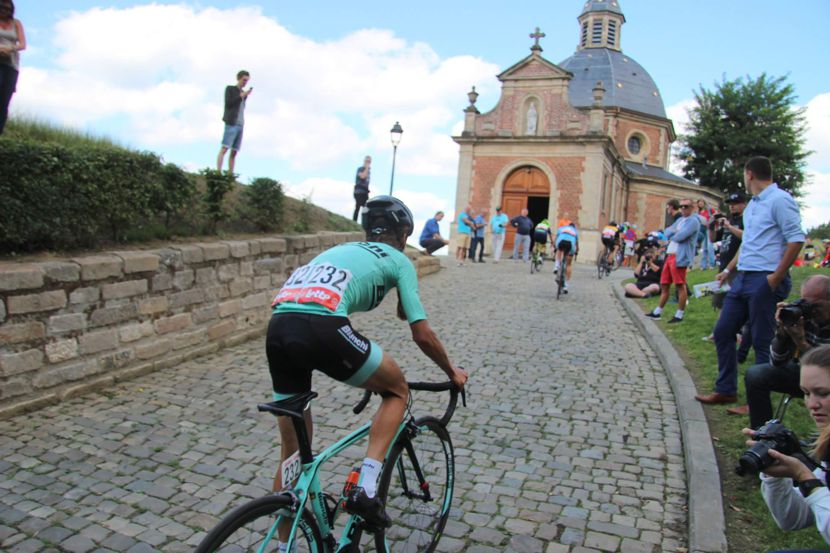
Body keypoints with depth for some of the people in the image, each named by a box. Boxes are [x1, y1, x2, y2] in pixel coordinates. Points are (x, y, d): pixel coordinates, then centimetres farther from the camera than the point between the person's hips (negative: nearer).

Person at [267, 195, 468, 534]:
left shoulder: (340, 250, 37)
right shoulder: (398, 260, 19)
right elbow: (422, 335, 13)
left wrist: (364, 373, 55)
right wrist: (452, 372, 32)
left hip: (277, 329, 7)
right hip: (321, 329, -6)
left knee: (293, 451, 21)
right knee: (397, 390, 21)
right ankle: (365, 489, 9)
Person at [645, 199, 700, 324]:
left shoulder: (693, 221, -6)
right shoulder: (680, 220, 22)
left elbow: (680, 236, -18)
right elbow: (667, 232, 15)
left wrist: (672, 235, 2)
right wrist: (675, 232, -6)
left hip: (680, 258, -9)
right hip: (669, 256, 9)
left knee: (680, 286, -4)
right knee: (664, 285, 12)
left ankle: (679, 315, 2)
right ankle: (657, 312, 18)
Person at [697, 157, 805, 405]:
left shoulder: (779, 200, -10)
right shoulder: (752, 204, 18)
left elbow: (796, 239, -16)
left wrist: (776, 277, -17)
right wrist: (728, 270, 23)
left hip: (765, 280, -9)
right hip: (743, 278, 9)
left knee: (762, 342, -2)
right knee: (722, 333, 10)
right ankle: (726, 391, 20)